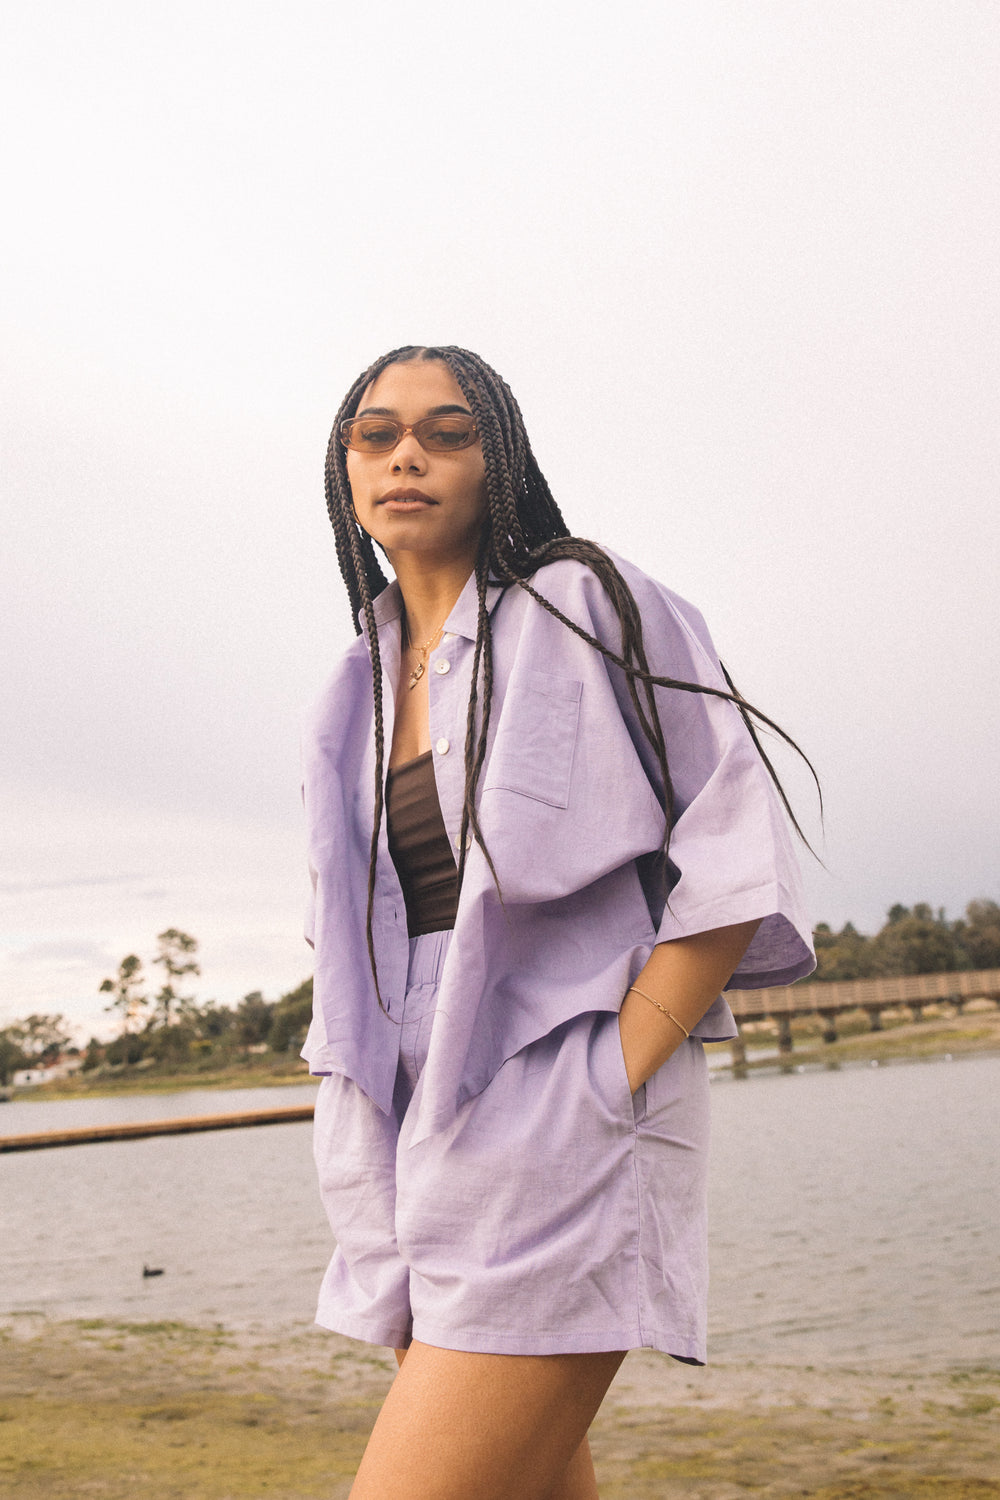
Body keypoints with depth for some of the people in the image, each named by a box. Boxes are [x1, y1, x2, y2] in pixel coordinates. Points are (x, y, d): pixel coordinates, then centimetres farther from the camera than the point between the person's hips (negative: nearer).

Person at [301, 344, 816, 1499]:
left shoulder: (585, 608, -2)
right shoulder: (361, 688, 17)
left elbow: (732, 862, -8)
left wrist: (609, 1084, -15)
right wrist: (364, 1112, 10)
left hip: (555, 1131, -7)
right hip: (426, 1137, 7)